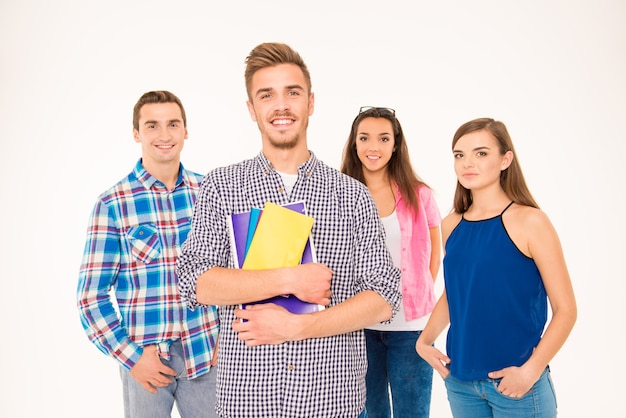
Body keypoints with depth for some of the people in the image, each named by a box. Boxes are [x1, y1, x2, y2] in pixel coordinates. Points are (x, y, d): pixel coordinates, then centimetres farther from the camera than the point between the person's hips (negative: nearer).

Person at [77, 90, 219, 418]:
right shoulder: (112, 204, -7)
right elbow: (92, 294, -5)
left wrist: (226, 337, 1)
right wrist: (131, 357, -9)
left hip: (205, 353, 2)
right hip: (144, 355, -2)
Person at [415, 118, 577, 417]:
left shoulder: (529, 222, -11)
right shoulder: (450, 226, 2)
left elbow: (565, 309, -10)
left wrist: (531, 370, -17)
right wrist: (425, 339, 2)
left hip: (516, 383, -4)